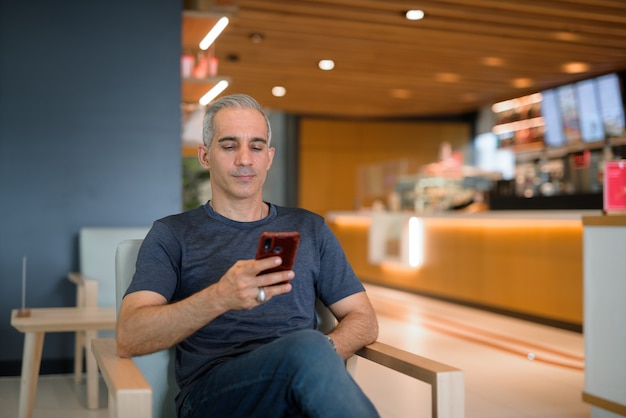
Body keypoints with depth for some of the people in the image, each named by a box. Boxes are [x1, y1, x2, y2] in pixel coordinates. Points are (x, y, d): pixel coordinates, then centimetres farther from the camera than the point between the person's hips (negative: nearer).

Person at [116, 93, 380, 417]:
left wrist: (321, 355, -8)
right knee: (307, 347, -34)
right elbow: (128, 340, -4)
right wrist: (218, 298, -22)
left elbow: (364, 320, 16)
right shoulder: (171, 235, 10)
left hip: (305, 385, 3)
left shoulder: (308, 229, 20)